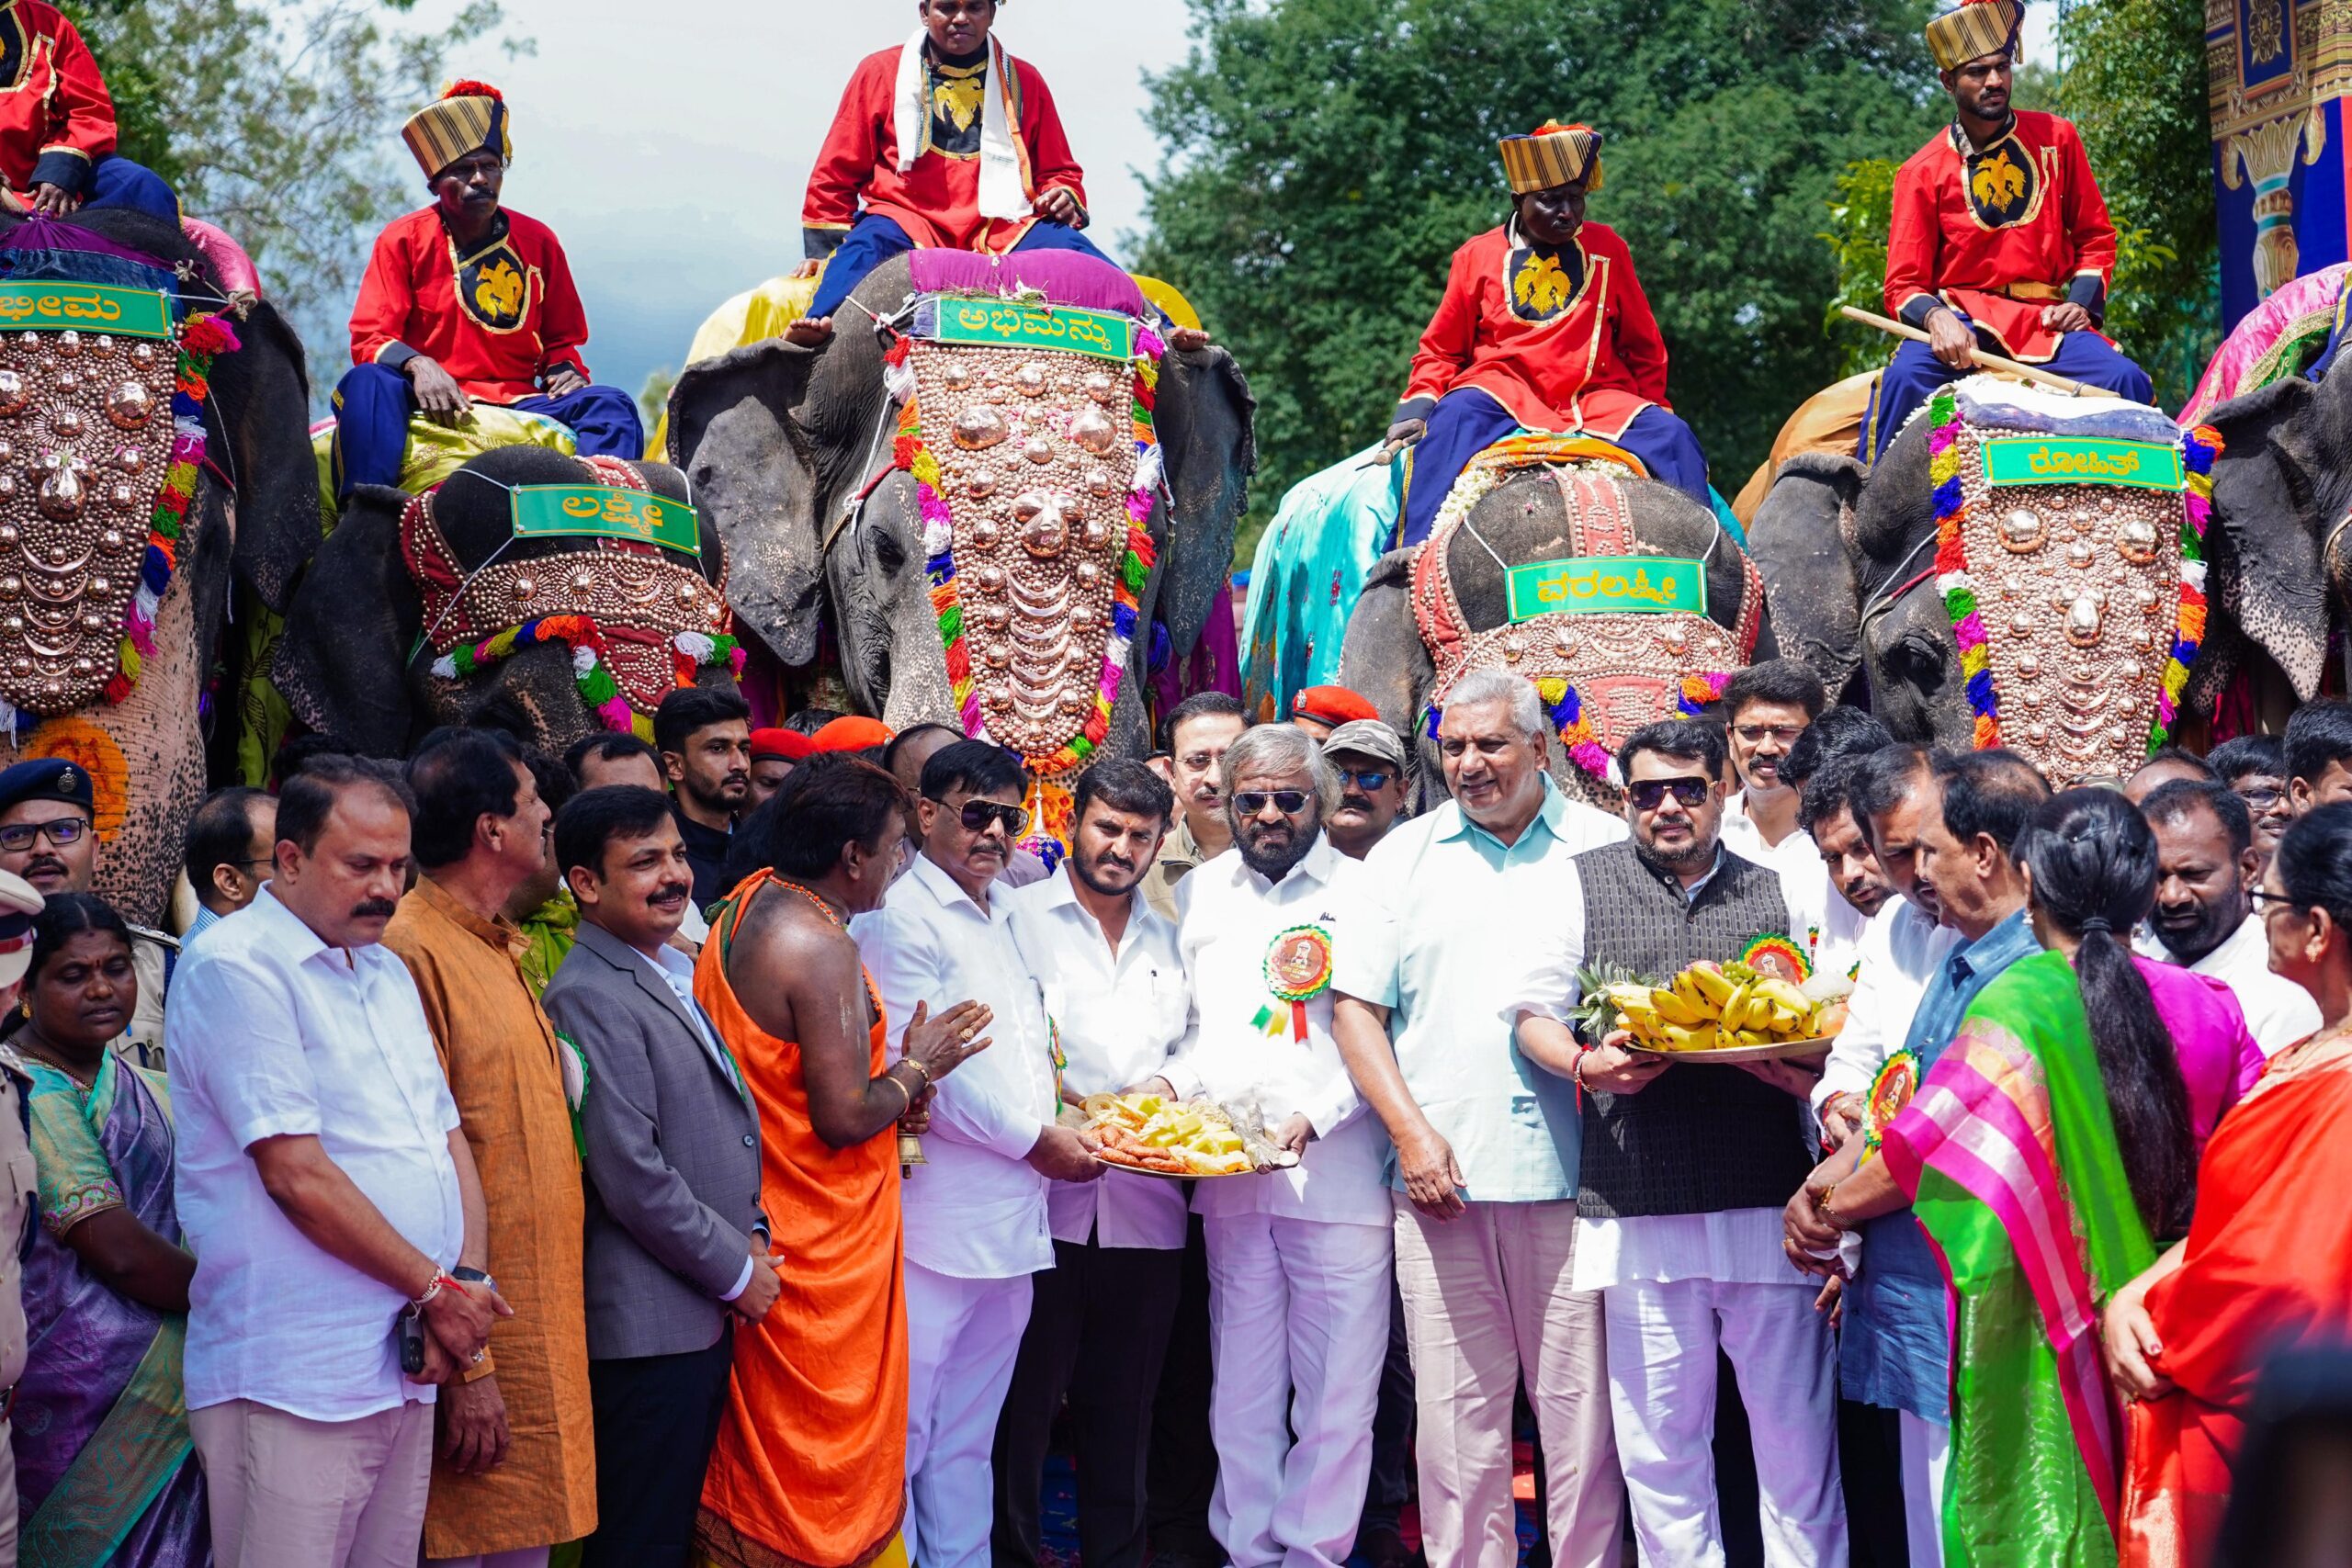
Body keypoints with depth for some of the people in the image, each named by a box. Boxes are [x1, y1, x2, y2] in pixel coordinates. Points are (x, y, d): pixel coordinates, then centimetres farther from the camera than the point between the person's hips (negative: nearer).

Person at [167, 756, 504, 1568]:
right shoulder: (237, 969, -11)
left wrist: (470, 1281, -3)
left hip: (407, 1366, 8)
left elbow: (448, 1138, 15)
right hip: (295, 1380, -8)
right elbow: (298, 1174, -16)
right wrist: (435, 1289, -9)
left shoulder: (387, 973, 17)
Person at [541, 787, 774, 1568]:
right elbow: (633, 1179, -20)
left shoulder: (678, 970, 13)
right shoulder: (590, 997, -16)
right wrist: (736, 1272, -10)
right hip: (650, 1325, -9)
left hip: (706, 1315, 9)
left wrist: (750, 1234, 8)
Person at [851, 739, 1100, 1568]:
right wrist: (1035, 1141, -10)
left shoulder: (1002, 921, 18)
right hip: (937, 1219, -8)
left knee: (968, 1440, 13)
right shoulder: (901, 918, -8)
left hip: (1011, 1221, 8)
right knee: (903, 1431, -5)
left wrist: (1071, 1113, 14)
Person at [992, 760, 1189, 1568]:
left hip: (1146, 1206, 4)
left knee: (1124, 1403, 10)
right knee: (1025, 1393, -1)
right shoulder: (1016, 917, 4)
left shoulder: (1169, 939, 18)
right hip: (1040, 1196, -4)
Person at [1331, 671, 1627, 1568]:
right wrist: (1411, 1132, -2)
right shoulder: (1404, 855, 12)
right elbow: (1356, 1005, 9)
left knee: (1582, 1411, 0)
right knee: (1457, 1414, 3)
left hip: (1570, 1177, -1)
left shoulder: (1606, 848, 8)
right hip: (1441, 1175, 1)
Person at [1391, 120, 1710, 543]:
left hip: (1596, 397, 2)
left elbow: (1644, 345, 19)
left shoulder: (1606, 248, 14)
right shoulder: (1477, 257, 10)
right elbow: (1441, 350, 14)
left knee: (1671, 436, -23)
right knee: (1455, 417, -34)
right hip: (1504, 392, -2)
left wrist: (1651, 408, 6)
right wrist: (1419, 405, -4)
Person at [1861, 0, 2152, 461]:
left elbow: (2095, 236, 15)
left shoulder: (2056, 138, 8)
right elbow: (1904, 285, -1)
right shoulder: (1922, 172, 1)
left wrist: (2082, 302, -3)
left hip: (2046, 319, 2)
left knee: (2128, 381, -23)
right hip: (1960, 316, -2)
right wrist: (1935, 318, -23)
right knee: (1905, 378, -33)